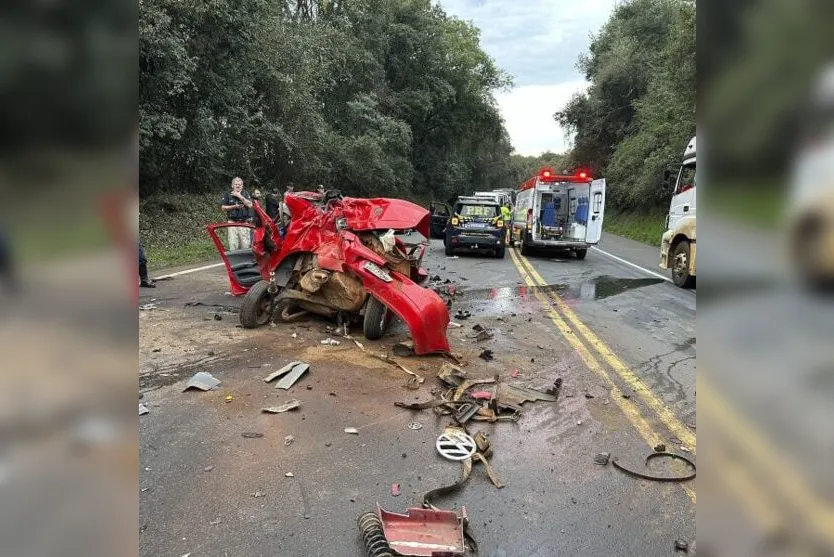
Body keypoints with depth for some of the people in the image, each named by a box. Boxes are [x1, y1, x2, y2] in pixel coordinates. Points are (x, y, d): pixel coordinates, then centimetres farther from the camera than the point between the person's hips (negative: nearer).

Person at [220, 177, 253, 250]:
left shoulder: (246, 194, 10)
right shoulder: (228, 194, 7)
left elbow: (250, 205, -6)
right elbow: (223, 207, 3)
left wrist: (240, 196, -9)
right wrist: (234, 206, -10)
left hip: (244, 222, 1)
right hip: (232, 223, -1)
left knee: (245, 245, -1)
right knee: (233, 244, -6)